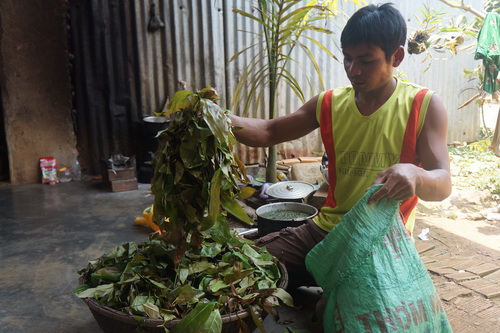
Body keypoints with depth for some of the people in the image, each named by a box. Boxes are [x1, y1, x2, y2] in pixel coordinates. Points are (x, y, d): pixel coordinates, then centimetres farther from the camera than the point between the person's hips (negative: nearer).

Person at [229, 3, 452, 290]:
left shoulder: (424, 106, -6)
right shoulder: (330, 104, 3)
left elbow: (443, 184, -14)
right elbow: (268, 132, 4)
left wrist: (415, 175, -39)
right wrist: (223, 119, -16)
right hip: (326, 230, 4)